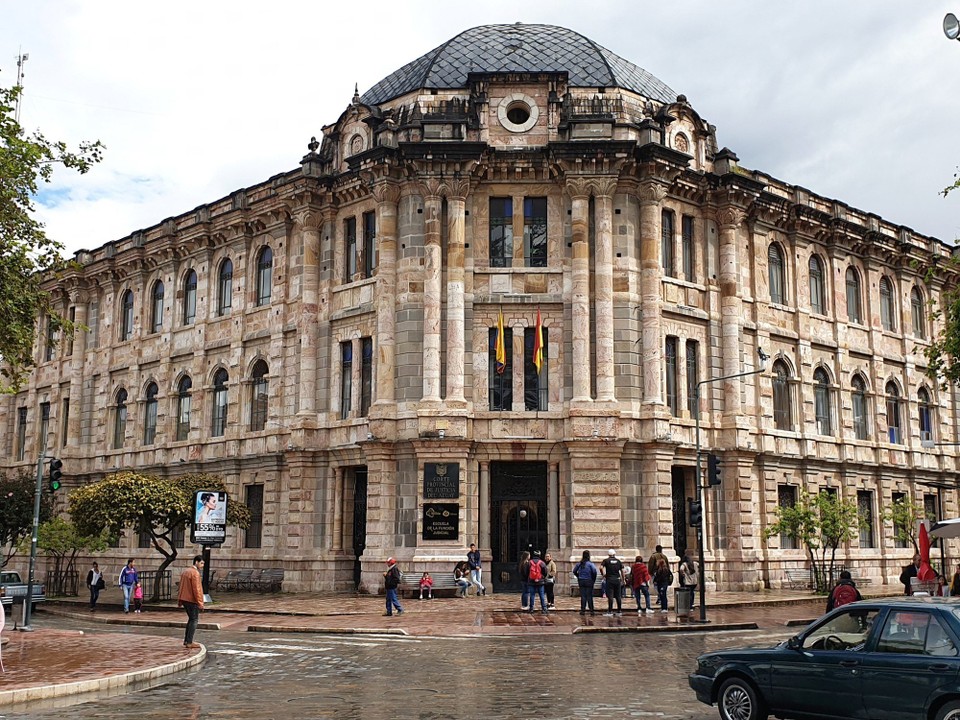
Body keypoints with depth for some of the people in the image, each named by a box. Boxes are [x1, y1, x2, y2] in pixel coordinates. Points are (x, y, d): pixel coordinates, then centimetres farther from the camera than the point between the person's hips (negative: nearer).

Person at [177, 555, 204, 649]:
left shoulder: (185, 572, 15)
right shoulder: (195, 573, -15)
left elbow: (181, 587, 18)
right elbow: (196, 589, -19)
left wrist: (179, 601, 21)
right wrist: (200, 602, -17)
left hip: (185, 599, 9)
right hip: (192, 600, -9)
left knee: (191, 619, 18)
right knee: (194, 620, -3)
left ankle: (186, 640, 19)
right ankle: (189, 642, -6)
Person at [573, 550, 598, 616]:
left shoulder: (579, 564, 3)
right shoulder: (590, 564, -11)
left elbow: (574, 571, 10)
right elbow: (594, 571, -21)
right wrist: (594, 579, -8)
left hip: (581, 581, 4)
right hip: (589, 581, -4)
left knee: (583, 596, 7)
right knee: (589, 596, 2)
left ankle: (583, 610, 7)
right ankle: (591, 611, 3)